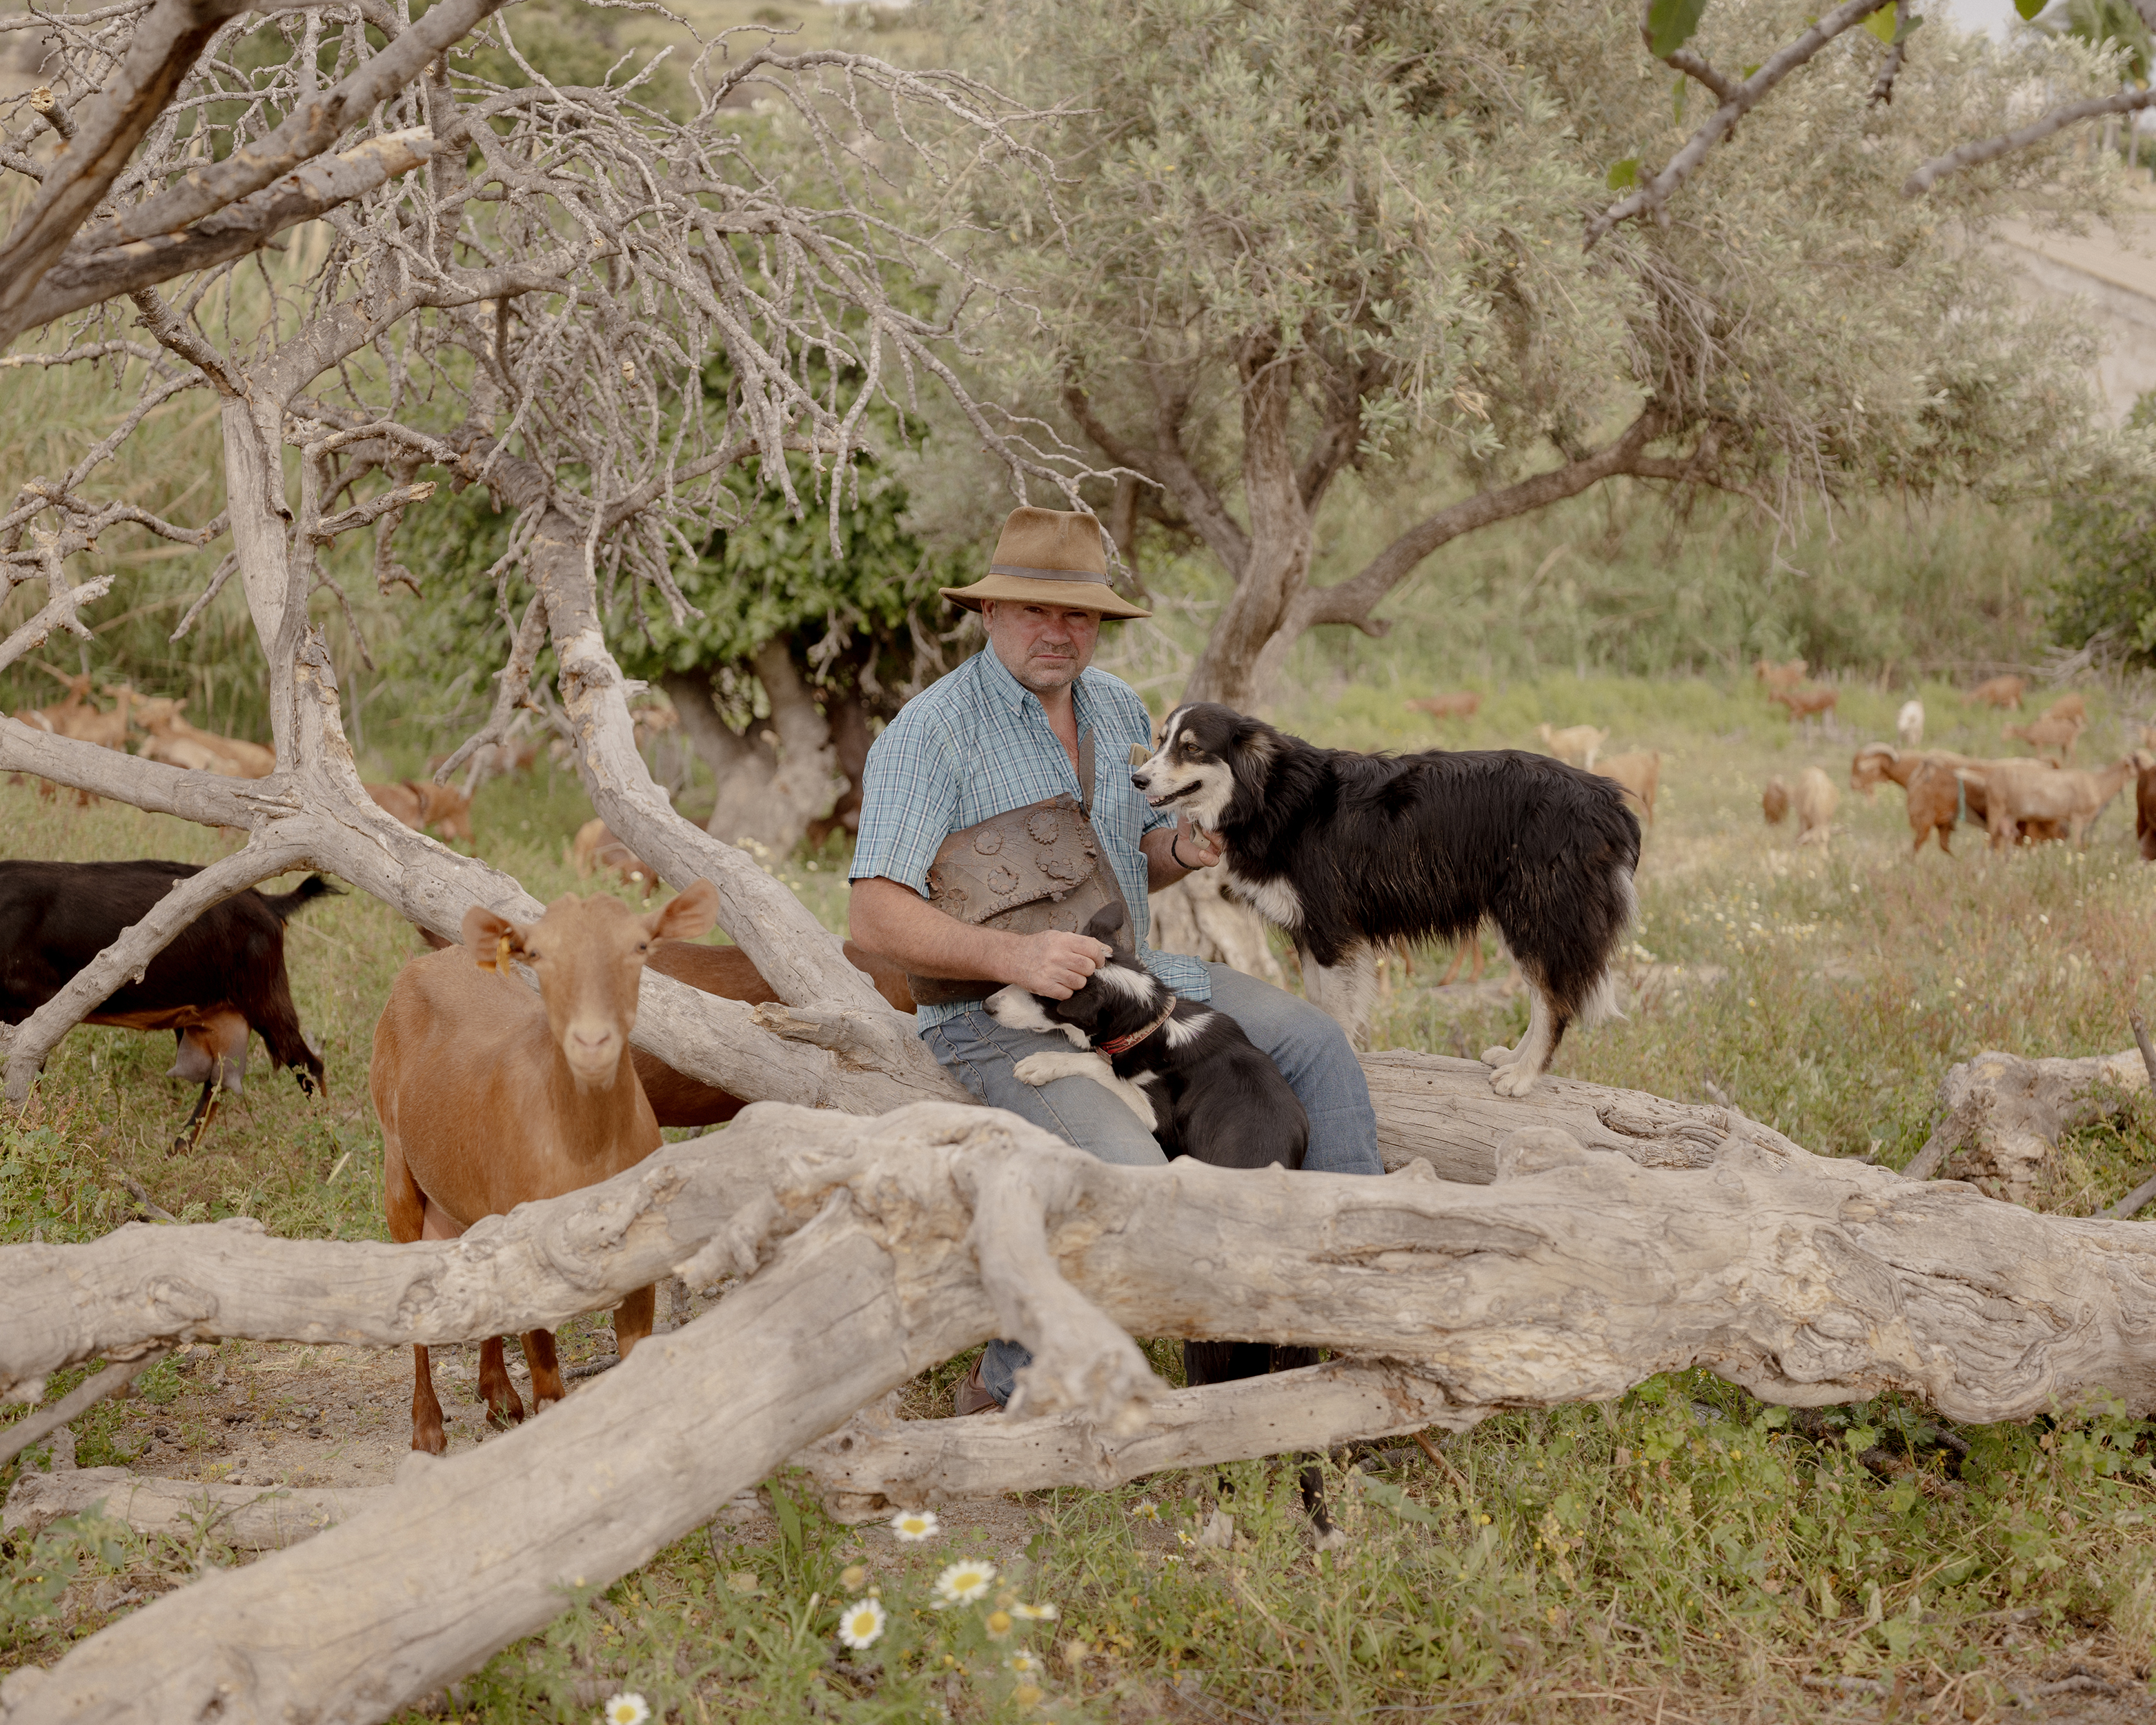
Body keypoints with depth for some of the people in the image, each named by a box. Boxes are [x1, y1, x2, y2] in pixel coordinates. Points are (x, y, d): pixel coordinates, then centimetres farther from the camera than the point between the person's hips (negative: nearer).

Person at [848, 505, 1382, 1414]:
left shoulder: (1118, 708, 8)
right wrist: (1010, 953, -36)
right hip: (998, 1020, -8)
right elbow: (875, 915, -23)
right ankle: (1007, 1386, -13)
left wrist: (1178, 848, -2)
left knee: (1313, 1040, 5)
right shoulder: (930, 733, -16)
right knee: (1129, 1178, -30)